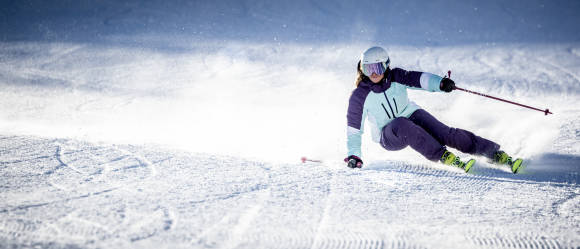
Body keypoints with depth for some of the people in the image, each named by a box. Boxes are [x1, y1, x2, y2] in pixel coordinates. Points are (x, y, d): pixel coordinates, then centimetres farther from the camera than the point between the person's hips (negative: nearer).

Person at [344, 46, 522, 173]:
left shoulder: (396, 77, -10)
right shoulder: (359, 97, -15)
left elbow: (419, 79, -25)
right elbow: (354, 129, -10)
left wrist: (440, 83, -45)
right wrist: (353, 156, -19)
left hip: (412, 115, 2)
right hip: (389, 136, -2)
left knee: (445, 133, -21)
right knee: (401, 125, -37)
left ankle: (495, 153, -19)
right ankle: (443, 156, -37)